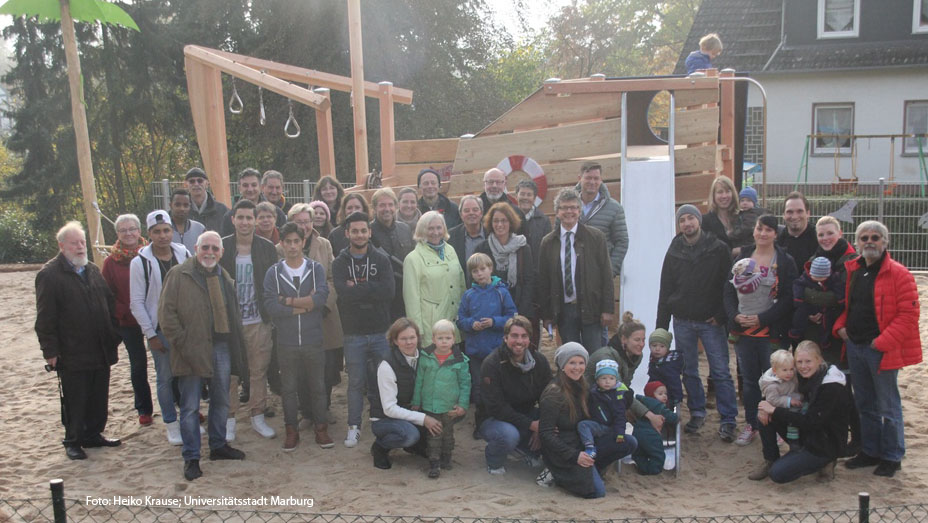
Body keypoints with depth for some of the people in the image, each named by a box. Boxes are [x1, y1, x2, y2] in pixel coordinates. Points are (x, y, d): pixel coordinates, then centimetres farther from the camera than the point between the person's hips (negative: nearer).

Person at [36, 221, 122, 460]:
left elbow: (110, 304, 18)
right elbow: (45, 319, -11)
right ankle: (73, 441, 19)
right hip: (72, 355, -6)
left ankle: (94, 435, 28)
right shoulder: (49, 275, -8)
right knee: (74, 401, 4)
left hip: (101, 351, 6)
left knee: (99, 399, 14)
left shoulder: (94, 271, 13)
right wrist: (50, 350, -13)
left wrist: (113, 337, 12)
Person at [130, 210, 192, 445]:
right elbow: (137, 303, -7)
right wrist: (151, 334, -9)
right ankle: (171, 424, 18)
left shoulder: (184, 255, 1)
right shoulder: (140, 262, -9)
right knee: (166, 377, 4)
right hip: (160, 329, -3)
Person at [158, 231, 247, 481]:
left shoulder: (224, 277, 12)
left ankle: (218, 446, 31)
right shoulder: (179, 275, -6)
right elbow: (166, 312, -9)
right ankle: (191, 458, 13)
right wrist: (181, 343, -14)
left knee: (221, 401, 15)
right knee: (190, 407, 2)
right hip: (192, 351, -5)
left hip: (221, 348, 5)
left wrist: (235, 345, 6)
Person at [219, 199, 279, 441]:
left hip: (259, 321, 1)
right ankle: (229, 418, 18)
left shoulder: (267, 248, 1)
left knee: (259, 370, 8)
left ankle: (257, 416, 22)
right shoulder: (221, 247, -1)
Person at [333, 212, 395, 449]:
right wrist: (371, 290, -15)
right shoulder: (340, 263, 1)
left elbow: (389, 291, -15)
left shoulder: (382, 260, 1)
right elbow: (344, 293, -17)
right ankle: (354, 427, 20)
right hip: (353, 333, 0)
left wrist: (357, 288, -15)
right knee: (356, 382, 7)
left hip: (381, 331, 1)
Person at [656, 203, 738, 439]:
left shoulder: (718, 249, -3)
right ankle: (697, 413, 24)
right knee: (688, 372, 10)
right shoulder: (674, 252, 5)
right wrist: (661, 326, 4)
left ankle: (728, 419, 7)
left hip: (711, 322, -3)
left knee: (721, 372, -2)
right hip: (682, 322, 3)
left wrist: (722, 315, -10)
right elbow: (665, 291, 7)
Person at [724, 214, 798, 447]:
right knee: (749, 380, 12)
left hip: (771, 331, -4)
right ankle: (750, 425, 24)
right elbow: (729, 291, 7)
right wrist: (735, 315, -9)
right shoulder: (742, 258, 8)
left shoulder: (785, 261, -4)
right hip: (743, 331, 4)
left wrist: (761, 318, -15)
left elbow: (788, 298, -9)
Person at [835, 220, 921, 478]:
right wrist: (840, 326, 3)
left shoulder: (898, 274, -11)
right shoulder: (850, 270, 9)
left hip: (881, 349, -7)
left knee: (887, 407, 3)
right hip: (854, 346, 7)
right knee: (864, 404, 17)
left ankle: (892, 457, 18)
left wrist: (884, 340, -19)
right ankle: (869, 451, 31)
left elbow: (908, 314, -15)